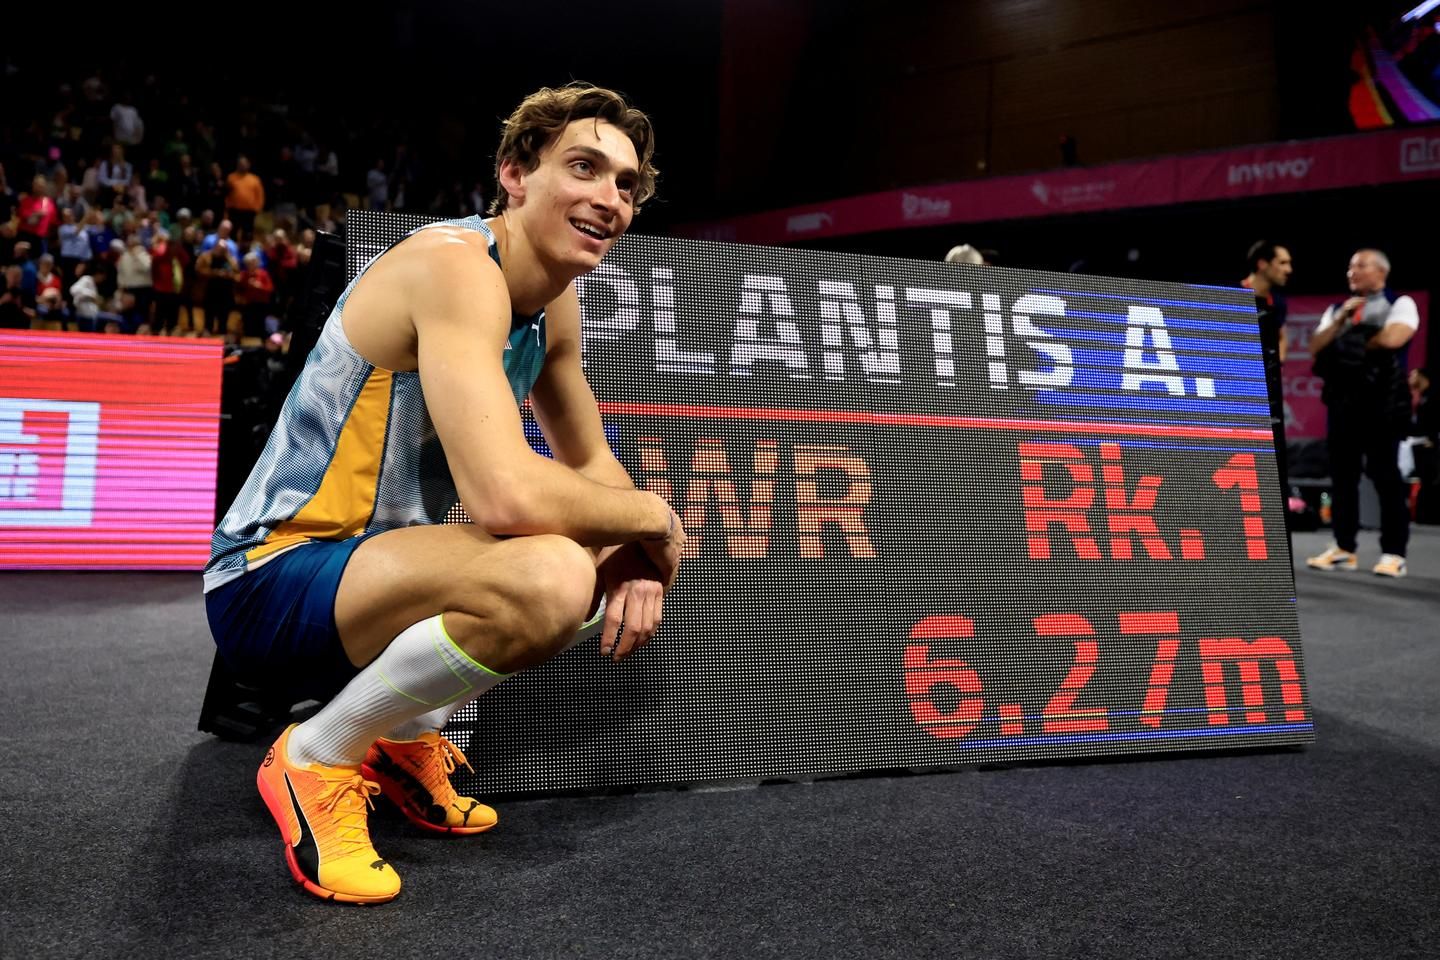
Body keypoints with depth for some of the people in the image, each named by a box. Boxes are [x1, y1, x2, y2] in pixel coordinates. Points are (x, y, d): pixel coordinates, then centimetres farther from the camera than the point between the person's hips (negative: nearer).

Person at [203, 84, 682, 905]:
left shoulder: (556, 299, 6)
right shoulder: (456, 268, -22)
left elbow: (590, 459, 16)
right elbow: (505, 496, -35)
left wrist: (638, 558, -5)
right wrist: (652, 516, -16)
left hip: (372, 562, 10)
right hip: (271, 582, -9)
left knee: (625, 570, 14)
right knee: (549, 578, -34)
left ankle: (405, 732, 15)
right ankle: (318, 757, -8)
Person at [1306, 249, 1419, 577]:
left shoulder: (1400, 304, 2)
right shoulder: (1336, 309, 17)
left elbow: (1392, 338, -18)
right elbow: (1315, 348, 5)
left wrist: (1353, 343, -3)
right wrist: (1341, 320, -6)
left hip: (1382, 403, -5)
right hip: (1342, 402, 5)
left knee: (1385, 475, -4)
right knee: (1342, 475, 6)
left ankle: (1393, 553, -1)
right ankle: (1343, 548, 13)